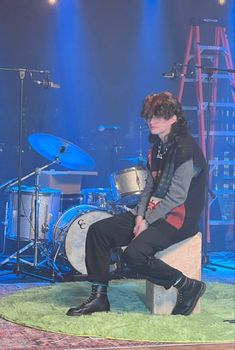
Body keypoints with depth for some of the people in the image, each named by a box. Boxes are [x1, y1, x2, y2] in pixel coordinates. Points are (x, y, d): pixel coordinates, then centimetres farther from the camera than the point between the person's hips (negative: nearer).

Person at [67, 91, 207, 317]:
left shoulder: (185, 148, -15)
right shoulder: (157, 148, 13)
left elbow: (177, 196, -19)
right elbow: (149, 188, 13)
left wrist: (148, 221, -16)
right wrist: (140, 216, -3)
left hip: (178, 218, -9)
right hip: (151, 213, 9)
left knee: (134, 254, -28)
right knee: (98, 231, -4)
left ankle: (188, 286, -8)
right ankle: (99, 296, -1)